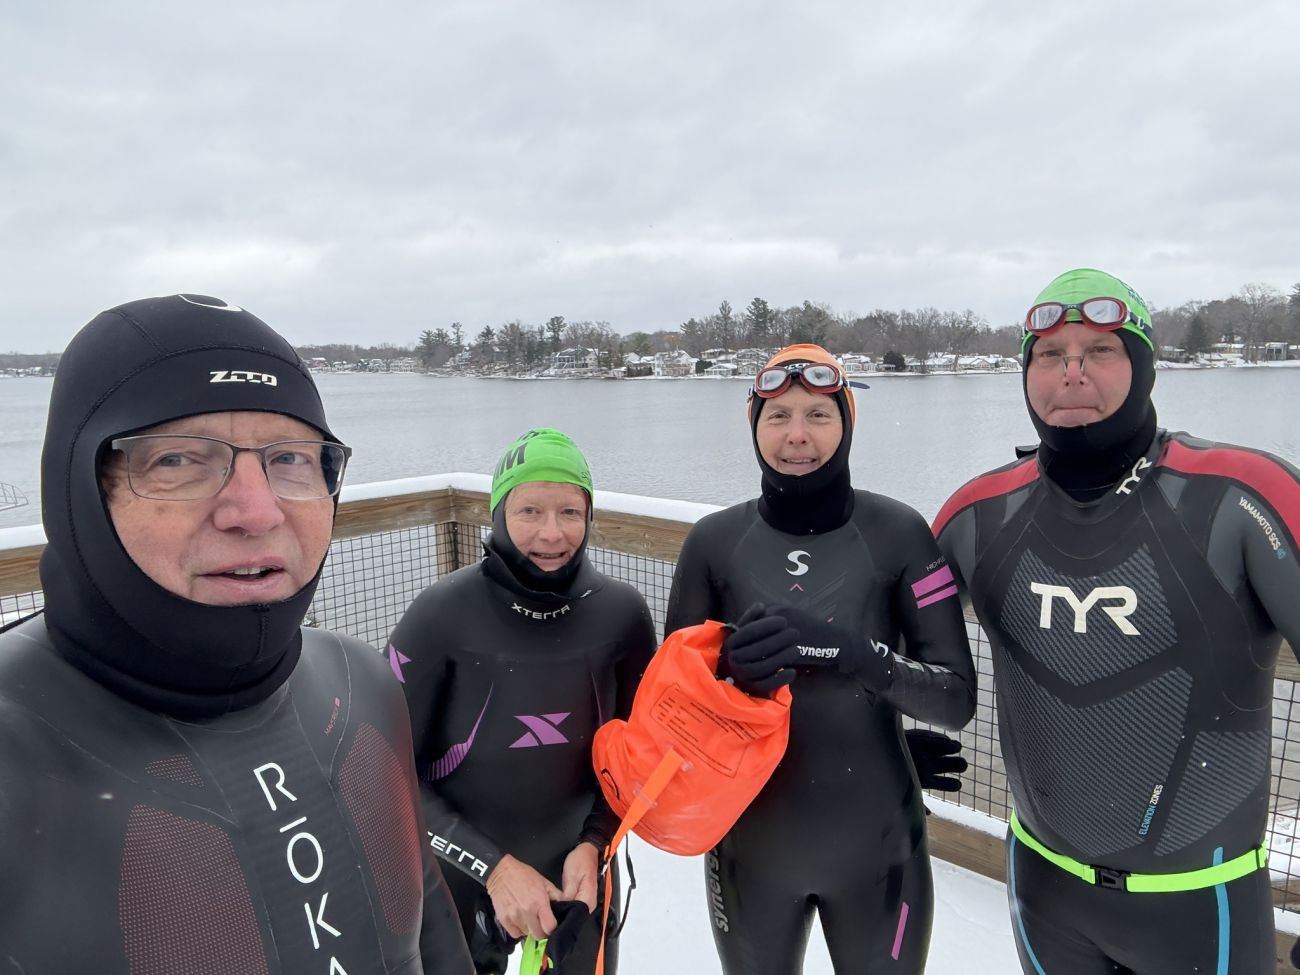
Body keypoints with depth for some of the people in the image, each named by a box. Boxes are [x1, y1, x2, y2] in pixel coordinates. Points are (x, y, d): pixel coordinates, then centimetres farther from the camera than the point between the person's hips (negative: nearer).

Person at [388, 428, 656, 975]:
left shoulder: (621, 613, -13)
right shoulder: (442, 614, -21)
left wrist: (593, 844, -11)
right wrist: (493, 866, -17)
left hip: (580, 879, 2)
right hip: (459, 886, -2)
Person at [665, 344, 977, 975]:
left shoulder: (899, 532, -11)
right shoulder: (714, 540, -8)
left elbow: (957, 698, -11)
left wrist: (842, 648, -28)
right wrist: (732, 672, -23)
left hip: (876, 846, -1)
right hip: (749, 843, 1)